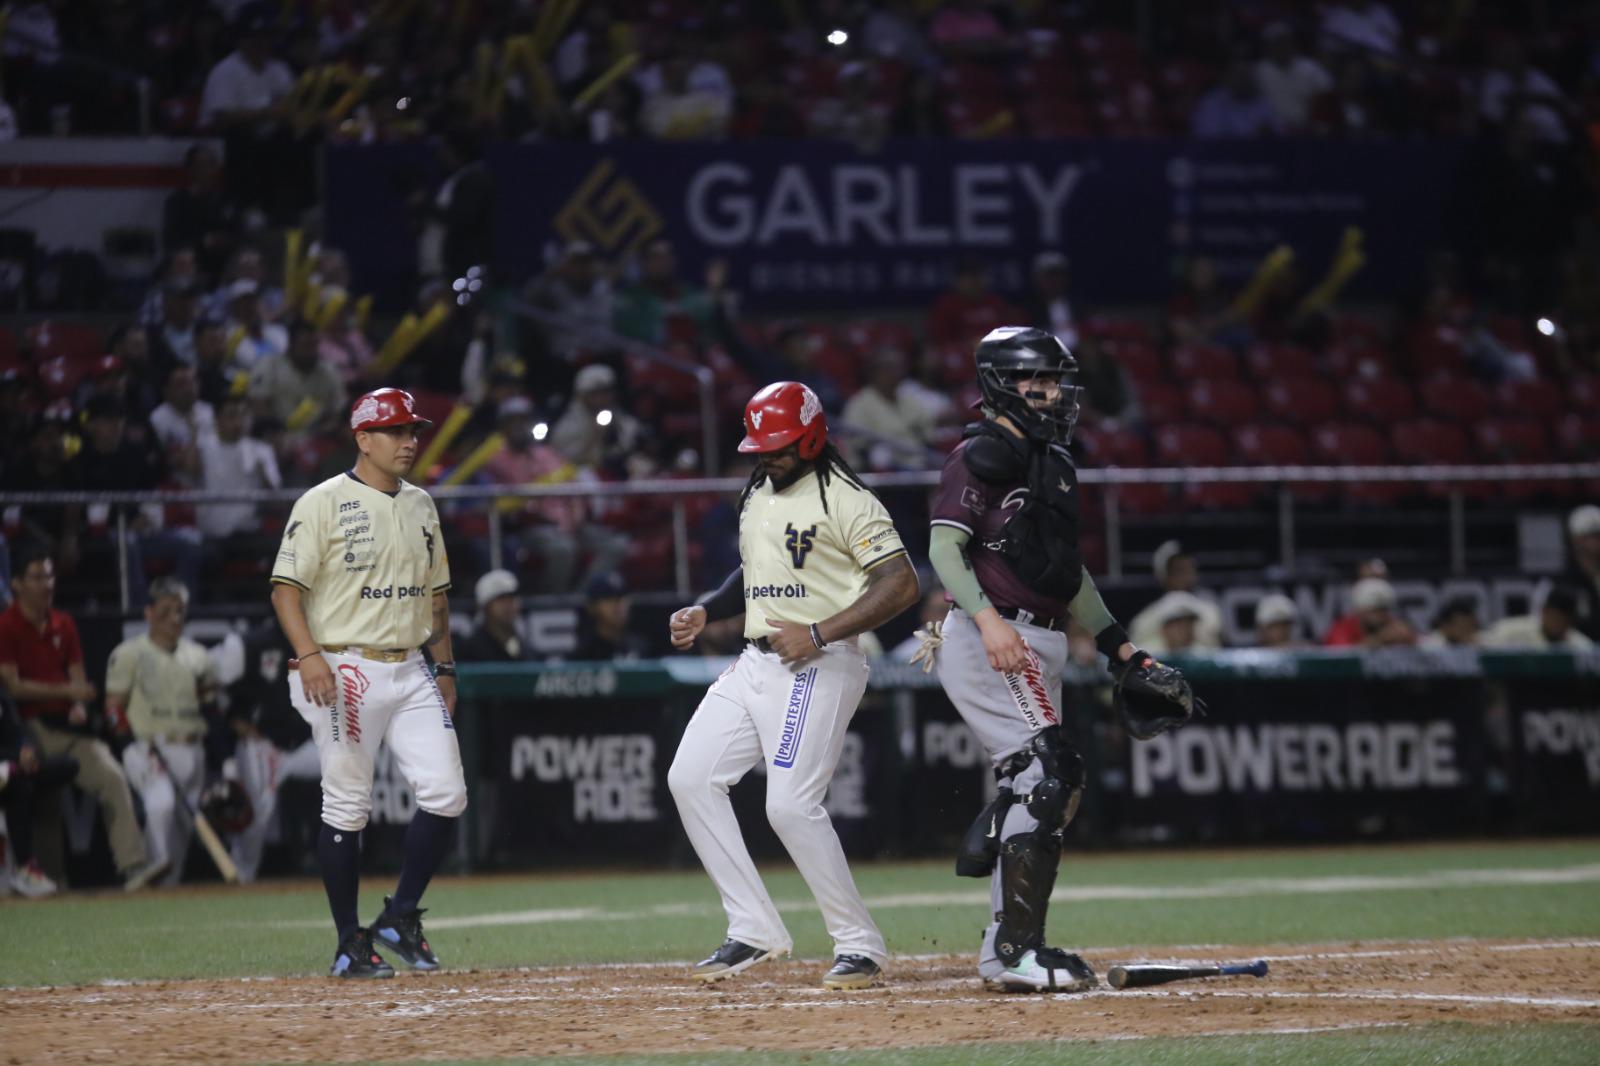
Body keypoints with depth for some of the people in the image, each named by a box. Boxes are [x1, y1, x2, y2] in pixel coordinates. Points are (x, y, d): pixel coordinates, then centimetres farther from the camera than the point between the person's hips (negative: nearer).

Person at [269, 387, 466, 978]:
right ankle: (350, 943, 5)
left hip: (410, 671, 6)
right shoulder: (324, 503, -6)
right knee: (346, 807, -3)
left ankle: (401, 917, 9)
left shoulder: (421, 506, 15)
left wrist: (444, 667, 17)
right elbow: (286, 586, -11)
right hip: (345, 673, -6)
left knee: (445, 793, -4)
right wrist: (309, 654, -23)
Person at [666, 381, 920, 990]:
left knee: (791, 804, -17)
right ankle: (754, 930, 3)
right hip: (754, 662, 9)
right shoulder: (756, 496, 16)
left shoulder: (844, 500, -11)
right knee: (691, 778, 0)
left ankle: (860, 946, -5)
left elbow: (901, 584, -18)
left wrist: (819, 633, -24)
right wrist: (704, 613, 11)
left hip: (818, 667, -9)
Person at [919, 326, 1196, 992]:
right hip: (987, 641, -10)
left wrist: (1123, 650, 21)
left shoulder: (1052, 463, 21)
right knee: (1046, 774, -17)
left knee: (1040, 786, 8)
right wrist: (987, 619, -29)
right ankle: (1017, 950, -19)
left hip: (1039, 645, 10)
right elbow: (944, 546, -15)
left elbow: (1069, 571, 26)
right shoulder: (982, 455, -7)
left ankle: (1007, 951, 12)